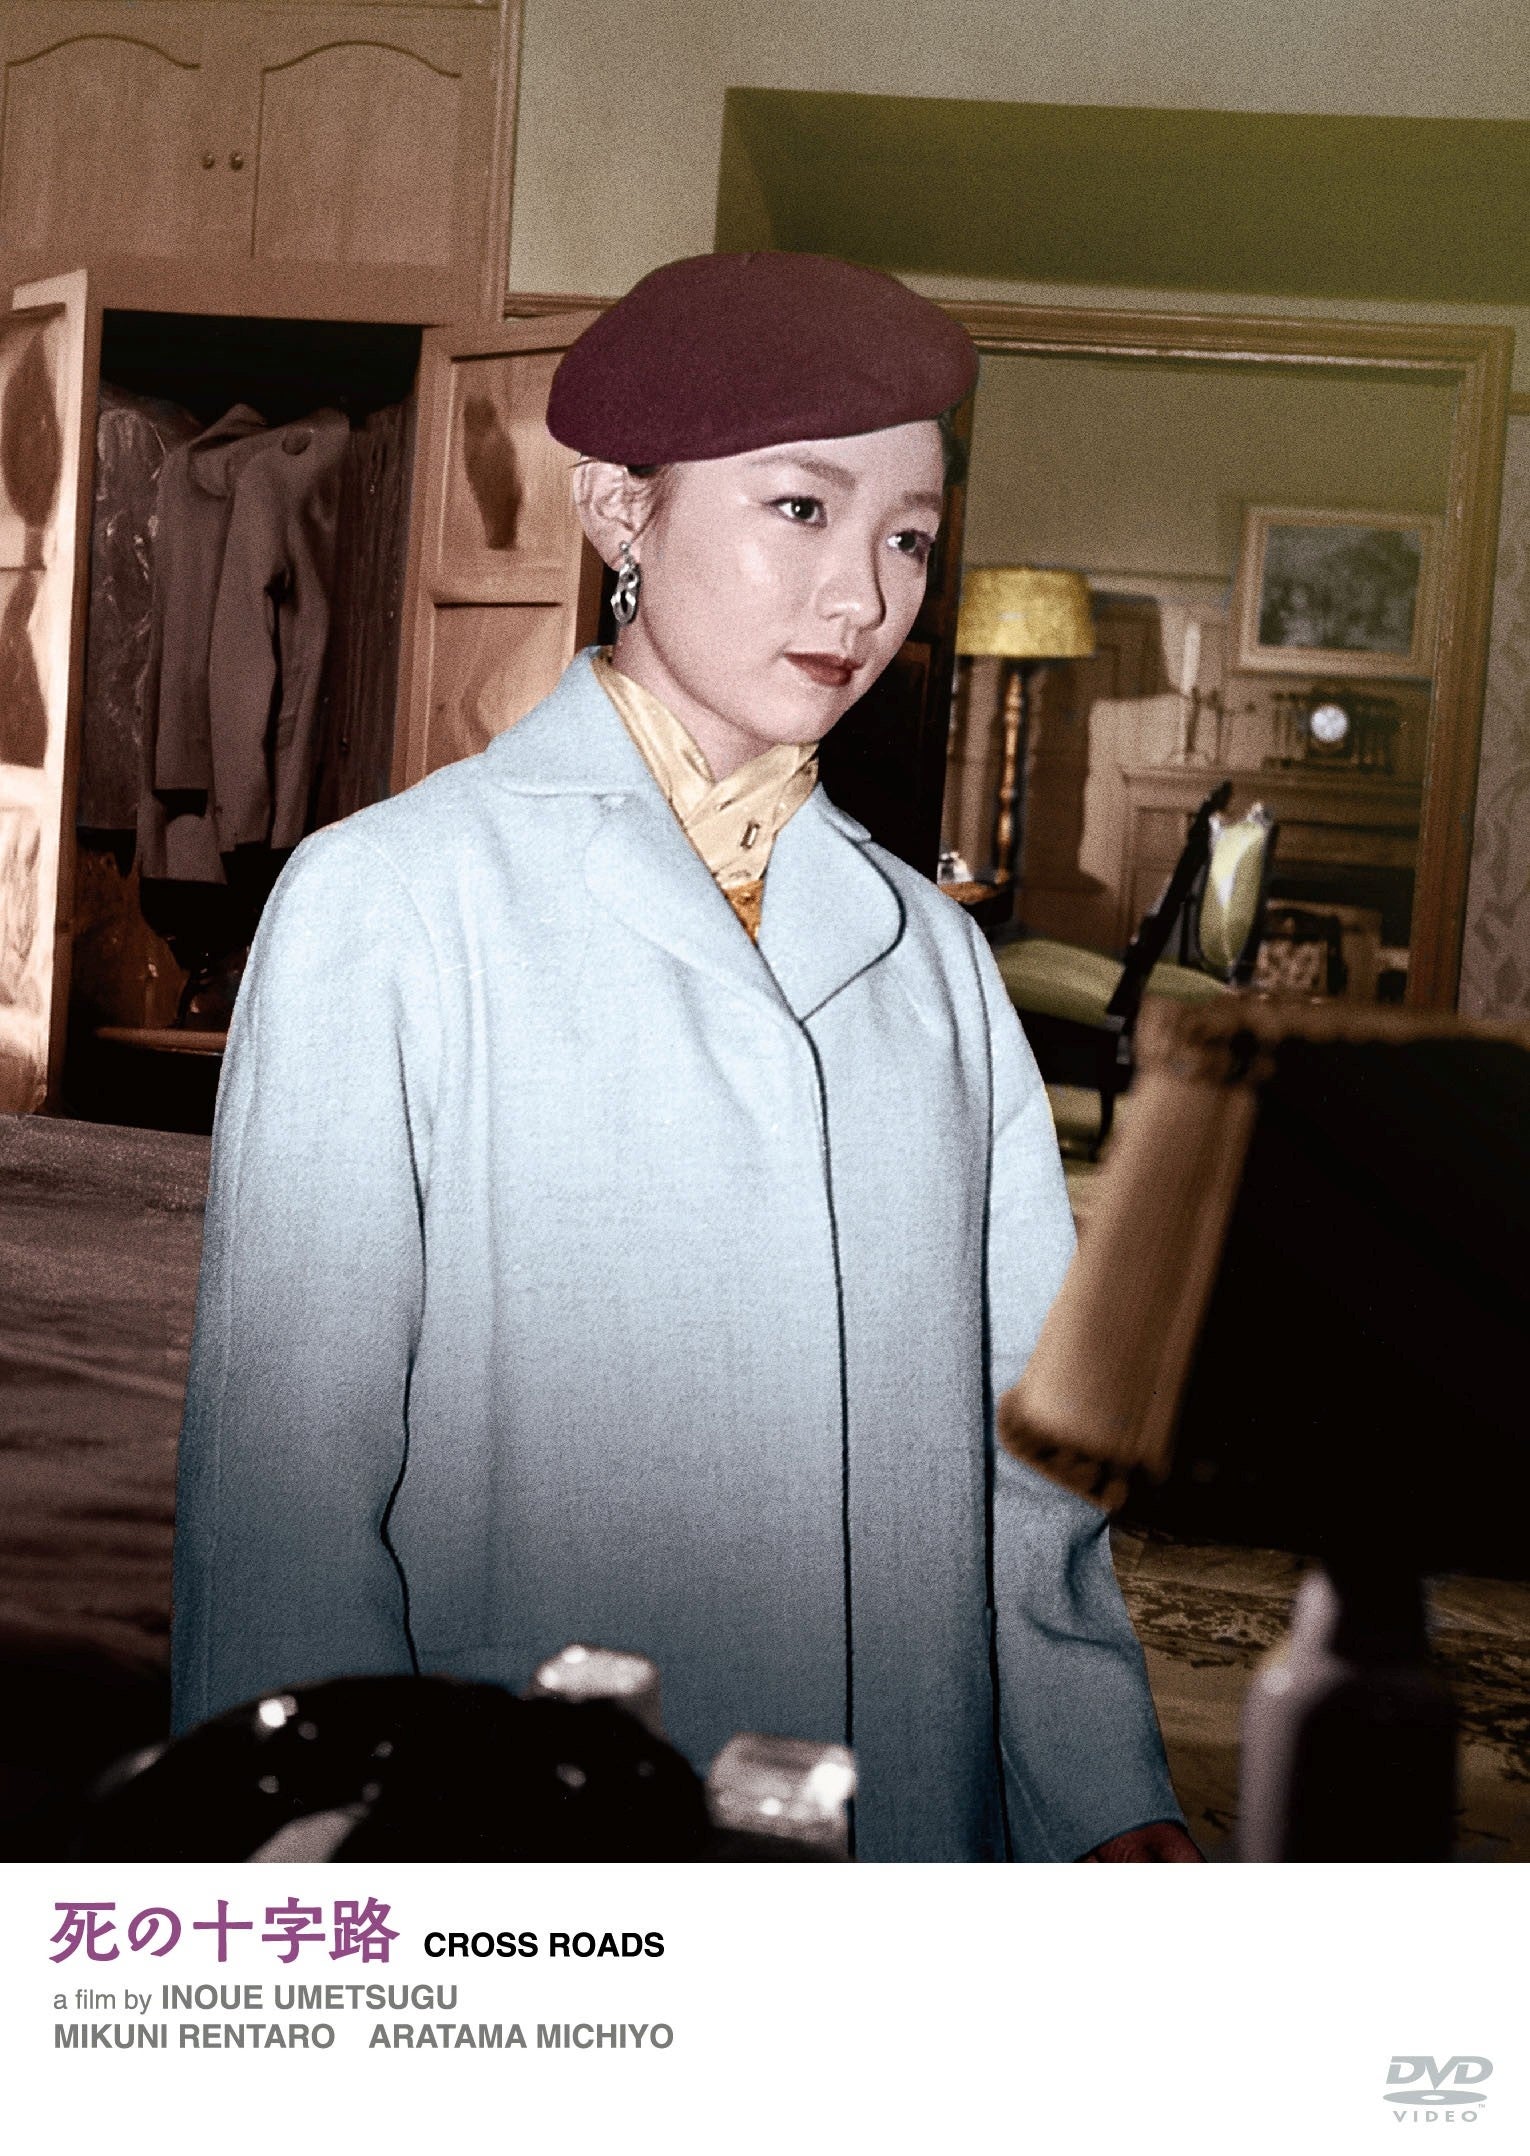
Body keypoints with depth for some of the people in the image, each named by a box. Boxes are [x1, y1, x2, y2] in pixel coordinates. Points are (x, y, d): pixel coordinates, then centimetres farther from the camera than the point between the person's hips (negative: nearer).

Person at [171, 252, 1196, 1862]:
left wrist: (1111, 1798, -6)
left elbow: (1020, 1436, 5)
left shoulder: (932, 953, 8)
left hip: (915, 1821, 4)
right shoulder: (384, 903, -7)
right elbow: (284, 1470, -9)